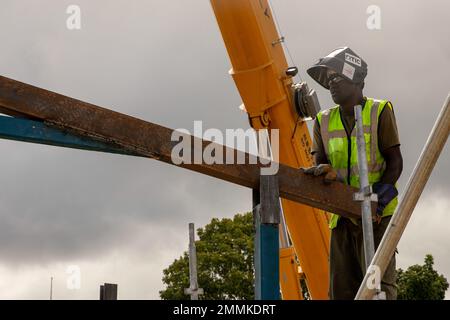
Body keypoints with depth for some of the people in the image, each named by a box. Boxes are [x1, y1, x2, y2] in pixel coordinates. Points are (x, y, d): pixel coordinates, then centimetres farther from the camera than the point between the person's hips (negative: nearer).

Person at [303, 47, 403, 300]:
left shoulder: (380, 112, 1)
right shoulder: (324, 121, 14)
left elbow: (395, 161, -3)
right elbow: (321, 163, 7)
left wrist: (379, 198, -18)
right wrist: (325, 172, -19)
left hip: (378, 214, -5)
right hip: (342, 214, 5)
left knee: (378, 282, -16)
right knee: (342, 289, 1)